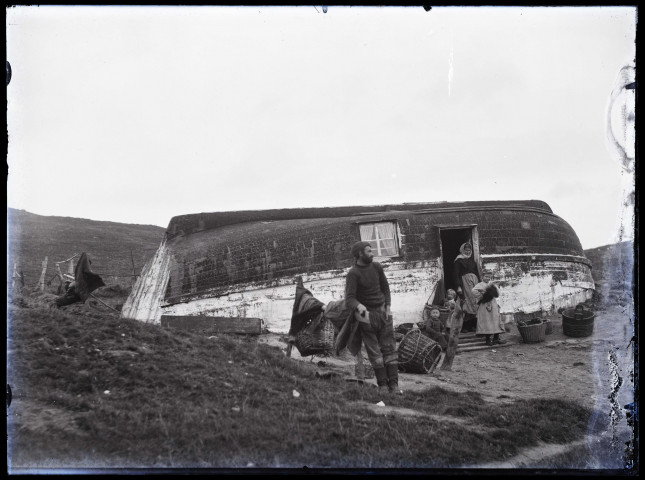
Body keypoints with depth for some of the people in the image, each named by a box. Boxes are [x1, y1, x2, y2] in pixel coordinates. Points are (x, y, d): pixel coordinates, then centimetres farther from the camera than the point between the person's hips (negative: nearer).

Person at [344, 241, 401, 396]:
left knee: (389, 347, 0)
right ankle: (382, 385, 3)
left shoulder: (376, 267, 0)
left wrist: (388, 308, 2)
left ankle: (393, 384, 0)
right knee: (374, 351, -2)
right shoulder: (353, 274, -16)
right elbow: (349, 298, -25)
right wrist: (360, 306, -45)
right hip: (366, 315, -4)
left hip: (382, 312, 4)